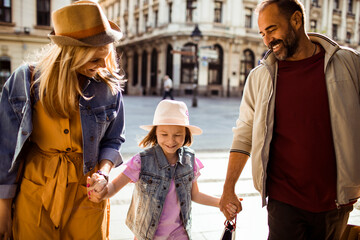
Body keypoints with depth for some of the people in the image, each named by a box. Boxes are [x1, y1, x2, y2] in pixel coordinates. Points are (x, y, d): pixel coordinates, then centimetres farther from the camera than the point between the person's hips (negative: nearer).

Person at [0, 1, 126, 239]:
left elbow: (112, 141, 5)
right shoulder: (26, 80, -9)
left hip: (86, 193, 1)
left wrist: (103, 173, -15)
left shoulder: (109, 87, -6)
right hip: (35, 194, 0)